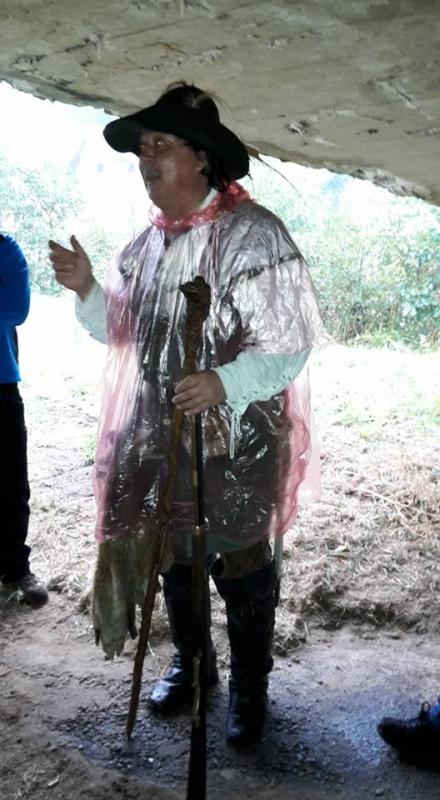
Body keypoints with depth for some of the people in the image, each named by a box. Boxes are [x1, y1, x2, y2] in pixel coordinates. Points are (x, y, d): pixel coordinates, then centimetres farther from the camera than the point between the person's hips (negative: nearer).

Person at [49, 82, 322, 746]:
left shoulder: (254, 234, -15)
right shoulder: (149, 240, 7)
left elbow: (291, 342, -16)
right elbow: (121, 330, 14)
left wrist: (225, 383, -31)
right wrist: (87, 289, -5)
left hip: (234, 444, -6)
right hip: (156, 437, 6)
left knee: (240, 567, 8)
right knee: (172, 555, 19)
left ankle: (250, 687, 30)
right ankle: (189, 661, 43)